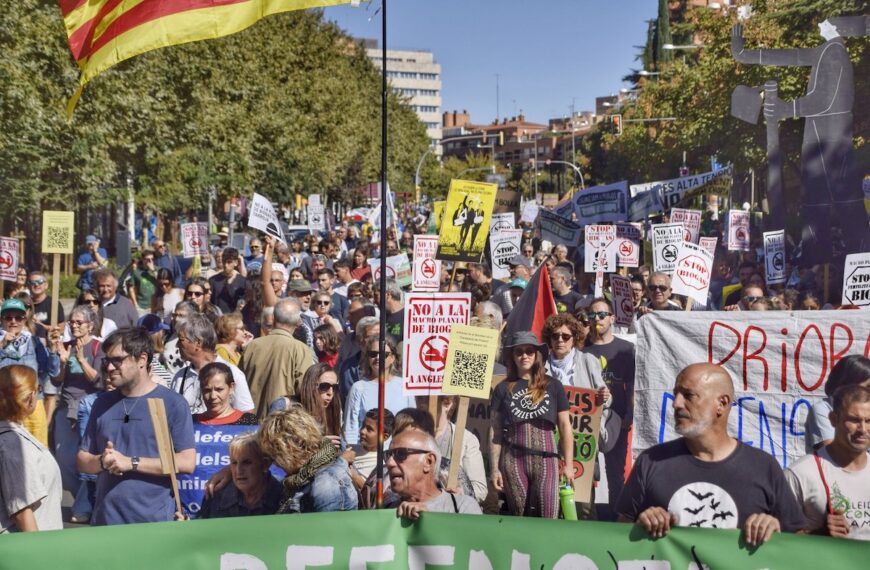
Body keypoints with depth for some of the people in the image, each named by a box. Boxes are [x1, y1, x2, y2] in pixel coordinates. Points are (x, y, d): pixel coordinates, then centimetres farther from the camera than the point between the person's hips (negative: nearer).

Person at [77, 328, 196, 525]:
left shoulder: (173, 403, -5)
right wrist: (102, 462, -10)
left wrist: (131, 462, -16)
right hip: (105, 518, 4)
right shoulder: (102, 403, 9)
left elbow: (187, 462, -12)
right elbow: (83, 460, 13)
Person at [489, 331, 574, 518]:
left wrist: (568, 464, 3)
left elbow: (565, 426, 8)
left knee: (548, 517, -6)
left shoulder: (553, 386, 6)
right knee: (519, 518, 7)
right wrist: (494, 468, 2)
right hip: (513, 460, 1)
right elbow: (495, 431, 6)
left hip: (546, 459, 0)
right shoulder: (503, 389, 6)